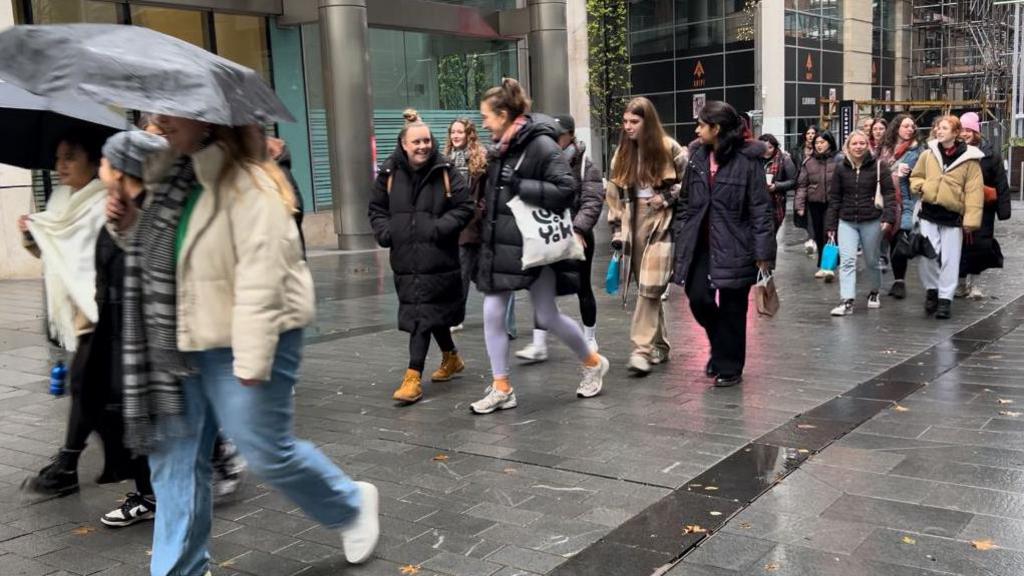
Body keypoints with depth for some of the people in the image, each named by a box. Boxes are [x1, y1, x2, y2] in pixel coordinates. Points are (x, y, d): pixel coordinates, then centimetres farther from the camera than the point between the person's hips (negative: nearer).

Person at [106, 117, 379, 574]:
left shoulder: (248, 185, -20)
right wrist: (131, 226, 1)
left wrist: (251, 361, -24)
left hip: (241, 343, -8)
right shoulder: (170, 180, 7)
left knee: (266, 452, 0)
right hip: (180, 343, 8)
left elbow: (260, 281, -23)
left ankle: (352, 505, 27)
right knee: (173, 457, 10)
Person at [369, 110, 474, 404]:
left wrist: (440, 228, -16)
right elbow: (376, 209, 13)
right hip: (405, 258, 4)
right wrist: (385, 232, -4)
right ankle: (451, 358, 38)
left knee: (421, 314, -8)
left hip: (437, 257, -4)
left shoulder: (445, 171, -4)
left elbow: (464, 207, -3)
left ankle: (413, 376, -5)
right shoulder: (389, 173, 4)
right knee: (432, 311, 16)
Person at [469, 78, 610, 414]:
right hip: (500, 244, 7)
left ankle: (593, 363, 28)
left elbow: (566, 190, -22)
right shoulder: (502, 147, 9)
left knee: (547, 316, 4)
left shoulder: (540, 144, -15)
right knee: (492, 314, 2)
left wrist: (519, 184, -22)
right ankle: (501, 389, 11)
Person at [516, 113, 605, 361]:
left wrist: (578, 229, -27)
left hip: (577, 238, -3)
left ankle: (590, 339, 26)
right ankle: (539, 345, 2)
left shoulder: (586, 167, -5)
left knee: (583, 288, 10)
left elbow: (592, 202, -15)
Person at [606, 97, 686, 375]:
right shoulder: (622, 153, 9)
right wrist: (617, 230, 7)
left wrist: (667, 198, -13)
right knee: (645, 289, 9)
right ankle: (659, 346, 21)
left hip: (661, 224, -5)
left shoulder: (669, 148, -6)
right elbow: (615, 194, 12)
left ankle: (643, 349, -10)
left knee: (650, 287, -12)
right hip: (633, 224, 5)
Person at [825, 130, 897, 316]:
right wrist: (831, 225, 6)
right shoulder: (841, 168, 5)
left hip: (871, 222, -2)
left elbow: (889, 194, -4)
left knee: (872, 261, 12)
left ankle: (874, 293, 35)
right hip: (846, 222, 2)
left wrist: (888, 217, -17)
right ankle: (847, 301, -14)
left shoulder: (878, 167, -2)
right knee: (847, 260, -10)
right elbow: (834, 198, 8)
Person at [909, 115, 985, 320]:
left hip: (953, 215, -2)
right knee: (927, 255, -3)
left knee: (950, 258, 2)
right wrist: (921, 187, -5)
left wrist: (971, 219, -13)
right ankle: (931, 289, 19)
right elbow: (915, 176, 19)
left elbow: (974, 191, -7)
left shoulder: (969, 158, -5)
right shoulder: (928, 154, 4)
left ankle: (945, 298, 10)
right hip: (929, 212, 2)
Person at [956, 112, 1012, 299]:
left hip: (983, 209, 0)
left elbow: (1001, 184, -1)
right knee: (959, 245, 3)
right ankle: (961, 282, 18)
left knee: (981, 245, 0)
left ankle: (971, 281, 18)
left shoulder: (990, 155, -1)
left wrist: (1003, 209, -6)